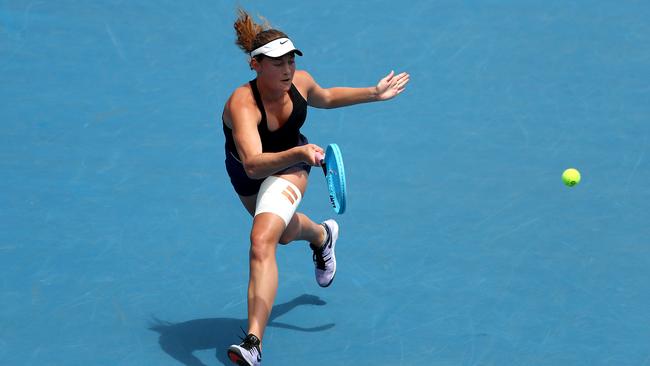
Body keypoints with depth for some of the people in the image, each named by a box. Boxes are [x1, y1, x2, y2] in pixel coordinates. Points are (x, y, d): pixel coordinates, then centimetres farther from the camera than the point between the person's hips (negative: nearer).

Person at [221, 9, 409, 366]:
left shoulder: (300, 82, -24)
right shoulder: (242, 104, -40)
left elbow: (325, 97, 4)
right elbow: (253, 164, -54)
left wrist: (374, 93, 3)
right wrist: (299, 152, -69)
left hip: (290, 167, 0)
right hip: (248, 176, 0)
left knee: (261, 242, -25)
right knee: (284, 233, 31)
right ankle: (322, 235, 69)